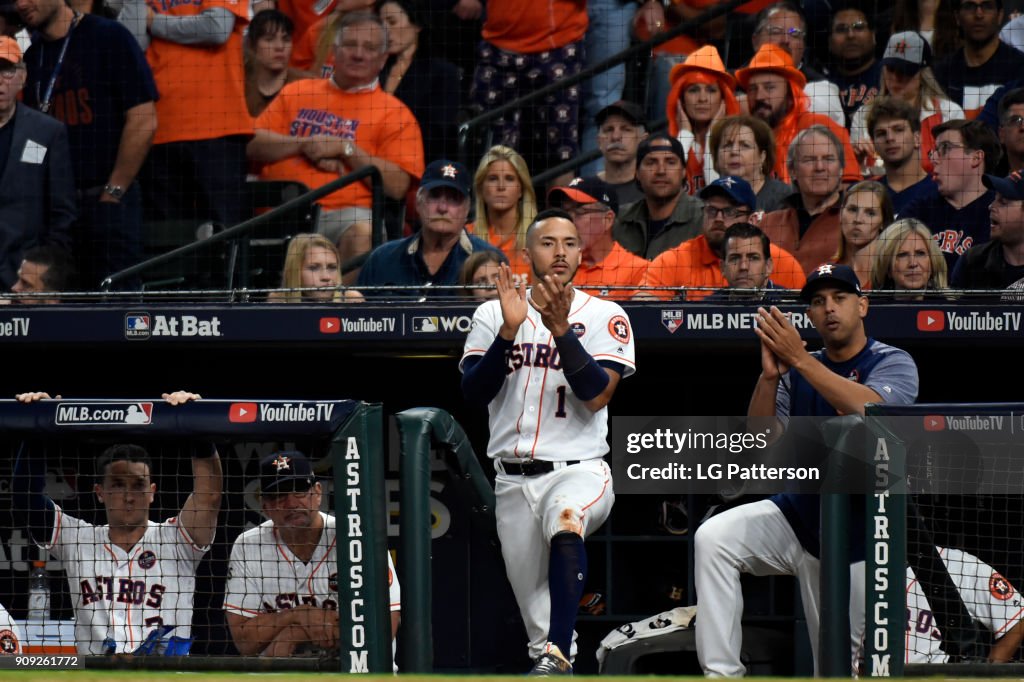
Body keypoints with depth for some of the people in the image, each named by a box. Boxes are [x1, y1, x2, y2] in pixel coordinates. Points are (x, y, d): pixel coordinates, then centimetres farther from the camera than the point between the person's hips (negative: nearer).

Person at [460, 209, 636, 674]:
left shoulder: (604, 317, 2)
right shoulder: (493, 314, 9)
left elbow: (596, 395, -11)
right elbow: (473, 393, -4)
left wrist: (560, 329, -20)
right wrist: (510, 330, -16)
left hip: (579, 470, -4)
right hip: (512, 479, 4)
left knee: (566, 523, -38)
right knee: (535, 613, 6)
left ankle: (558, 655, -46)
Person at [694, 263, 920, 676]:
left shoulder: (894, 364, -6)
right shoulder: (798, 373, 7)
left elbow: (869, 409, -29)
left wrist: (799, 359, -31)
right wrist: (770, 376, -20)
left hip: (857, 542, -3)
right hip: (797, 518, 3)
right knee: (713, 538, -24)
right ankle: (721, 674, -25)